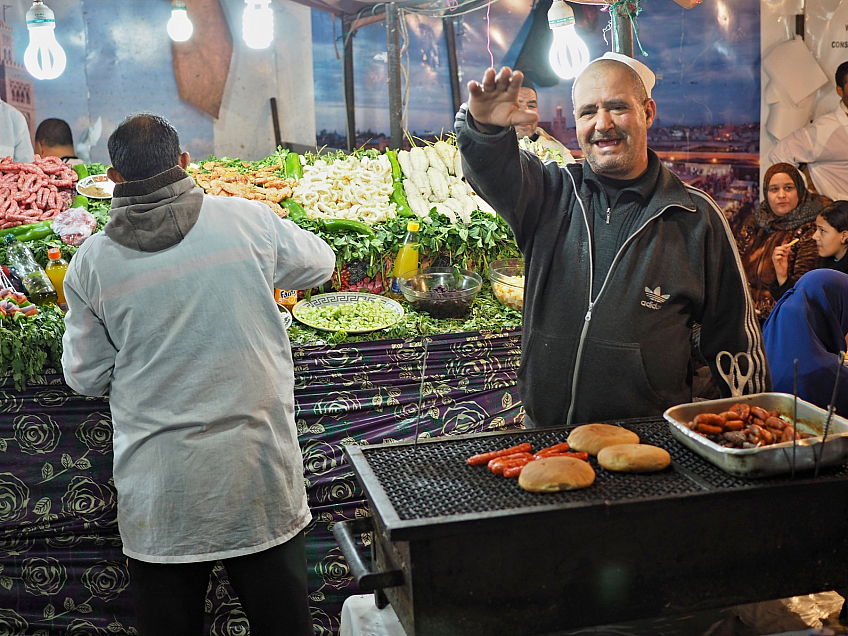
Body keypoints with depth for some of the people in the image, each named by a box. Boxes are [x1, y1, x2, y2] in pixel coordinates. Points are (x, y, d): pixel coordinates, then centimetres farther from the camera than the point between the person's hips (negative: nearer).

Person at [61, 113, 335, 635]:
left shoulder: (92, 261, -4)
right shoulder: (248, 220, -7)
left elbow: (86, 377, 4)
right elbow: (320, 264, 12)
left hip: (158, 483, 1)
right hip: (260, 470, 0)